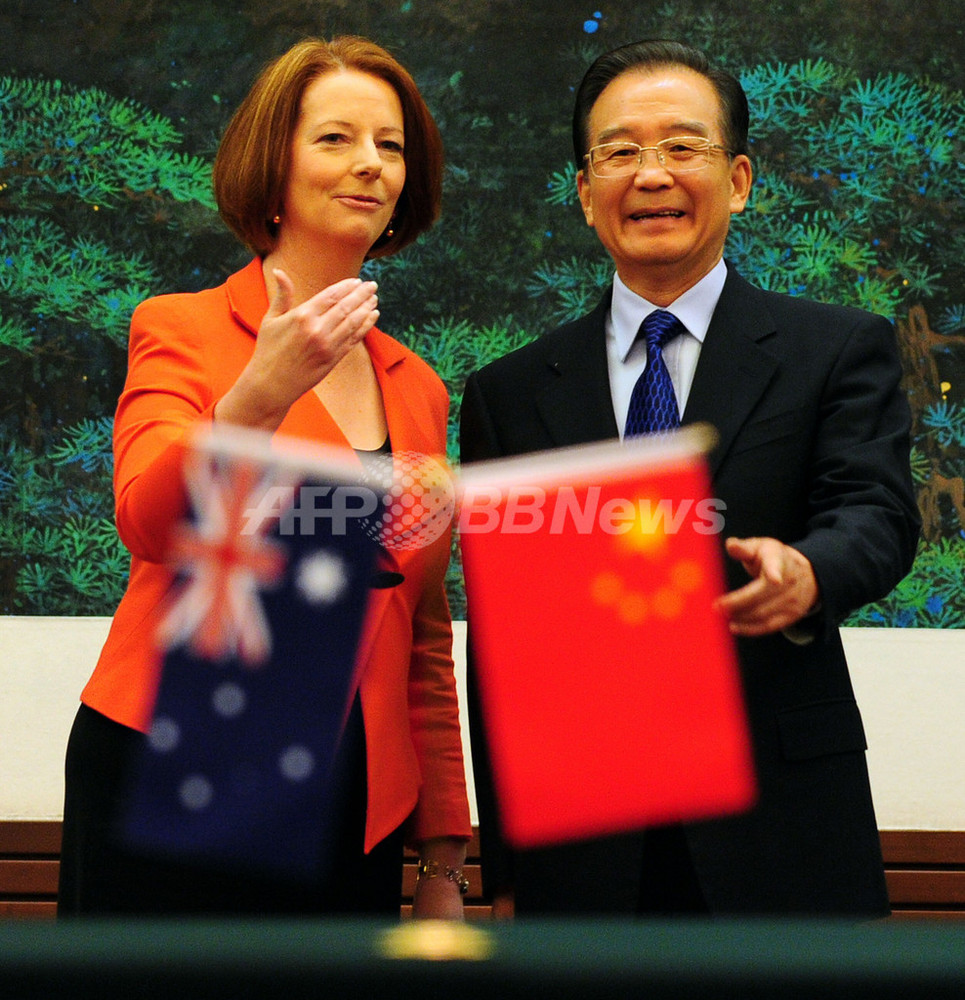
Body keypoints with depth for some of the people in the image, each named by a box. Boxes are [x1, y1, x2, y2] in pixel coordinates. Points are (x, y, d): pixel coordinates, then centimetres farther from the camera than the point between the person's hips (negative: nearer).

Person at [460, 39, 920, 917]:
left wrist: (807, 574, -35)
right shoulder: (509, 395, 8)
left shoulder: (840, 350, 5)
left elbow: (879, 514, -10)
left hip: (782, 842, -1)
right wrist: (505, 873, 4)